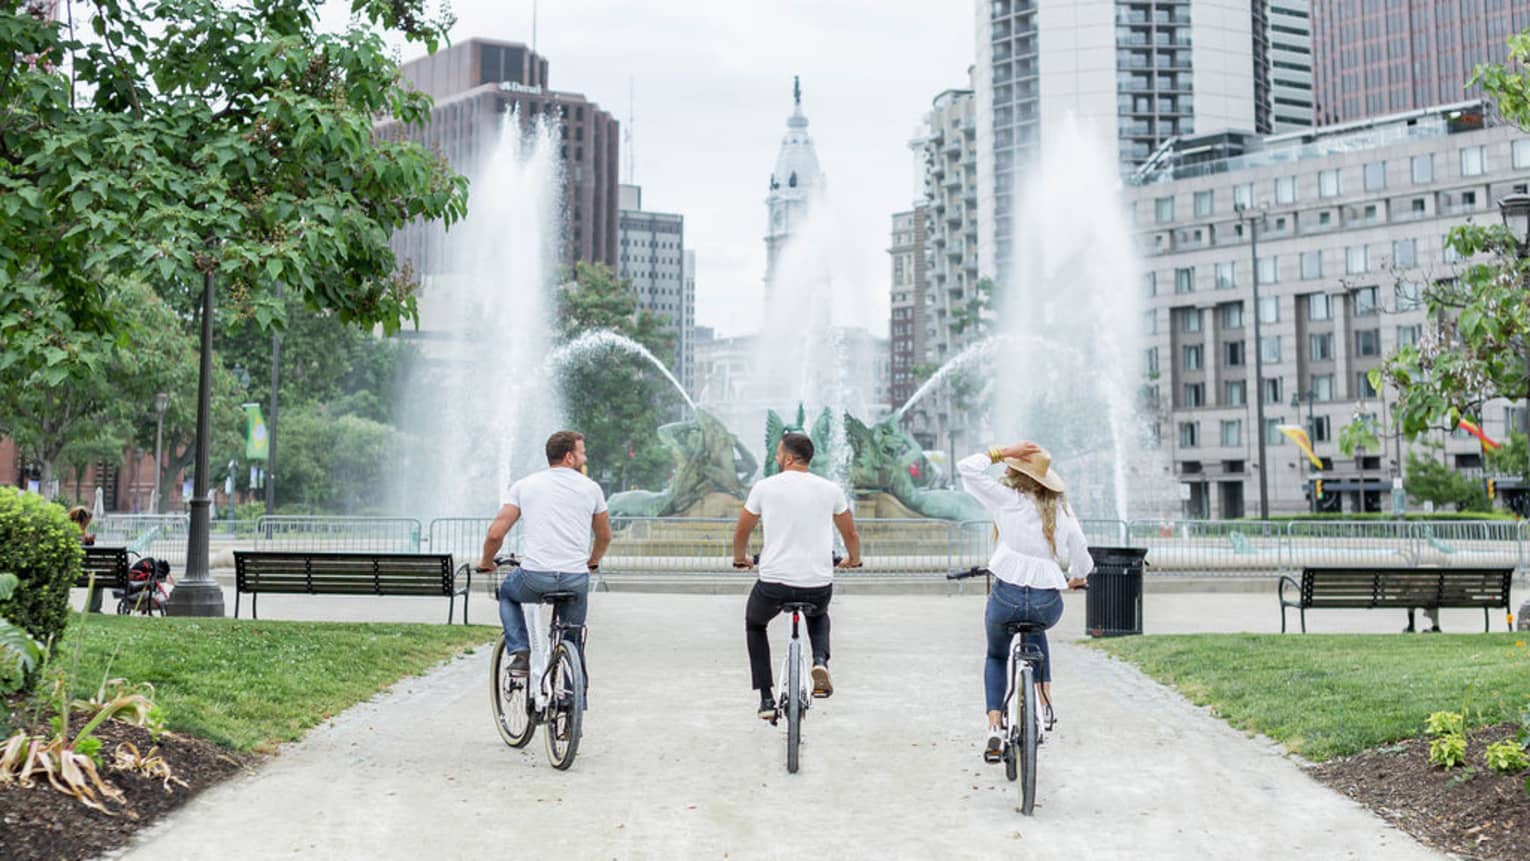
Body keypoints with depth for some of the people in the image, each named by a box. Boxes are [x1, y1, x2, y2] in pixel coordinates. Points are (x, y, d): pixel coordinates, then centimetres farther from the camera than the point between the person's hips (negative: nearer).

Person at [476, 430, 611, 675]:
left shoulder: (524, 485, 6)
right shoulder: (591, 488, 9)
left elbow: (496, 534, 3)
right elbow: (605, 537, 20)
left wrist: (486, 562, 24)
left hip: (535, 578, 0)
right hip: (576, 581, 1)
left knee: (507, 591, 33)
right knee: (573, 640, 23)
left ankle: (520, 653, 15)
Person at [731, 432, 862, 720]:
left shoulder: (765, 487, 1)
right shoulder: (830, 489, 5)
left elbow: (741, 533, 13)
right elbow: (851, 535, 16)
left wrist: (740, 558, 35)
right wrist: (853, 559, 39)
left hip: (774, 583, -2)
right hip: (819, 586, 2)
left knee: (754, 624, 31)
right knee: (819, 615, 38)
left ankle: (766, 699, 21)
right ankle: (820, 660, 7)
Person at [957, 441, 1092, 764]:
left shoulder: (1007, 498, -3)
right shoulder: (1061, 509, 10)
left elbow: (966, 467, -1)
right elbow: (1082, 558, 18)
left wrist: (1004, 452, 3)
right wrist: (1076, 578, 38)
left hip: (1008, 596, -3)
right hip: (1049, 602, 3)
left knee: (996, 656, 25)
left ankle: (994, 729, 8)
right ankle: (1045, 702, 29)